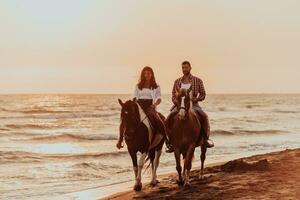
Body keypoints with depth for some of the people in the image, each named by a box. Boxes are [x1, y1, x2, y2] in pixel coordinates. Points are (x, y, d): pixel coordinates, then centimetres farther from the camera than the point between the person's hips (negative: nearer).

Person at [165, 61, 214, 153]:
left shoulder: (198, 80, 6)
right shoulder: (177, 81, 13)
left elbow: (203, 95, 6)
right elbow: (173, 96, 15)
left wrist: (194, 99, -11)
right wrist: (177, 102, -6)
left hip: (193, 104, -2)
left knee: (203, 116, -30)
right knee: (169, 118, -24)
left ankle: (206, 138, -17)